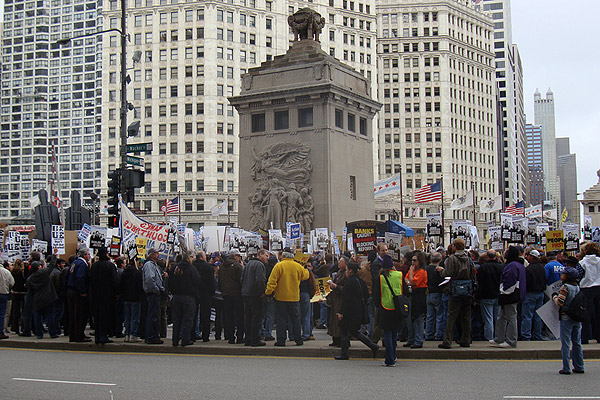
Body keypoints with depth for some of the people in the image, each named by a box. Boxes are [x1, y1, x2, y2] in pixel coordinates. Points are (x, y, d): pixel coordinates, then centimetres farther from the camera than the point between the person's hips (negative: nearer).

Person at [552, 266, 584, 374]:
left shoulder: (565, 287, -13)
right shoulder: (577, 287, 8)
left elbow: (560, 303, -17)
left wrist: (554, 296, 2)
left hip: (566, 318, -7)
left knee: (565, 343, -2)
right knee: (577, 342, 13)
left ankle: (566, 369, -3)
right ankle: (579, 367, 16)